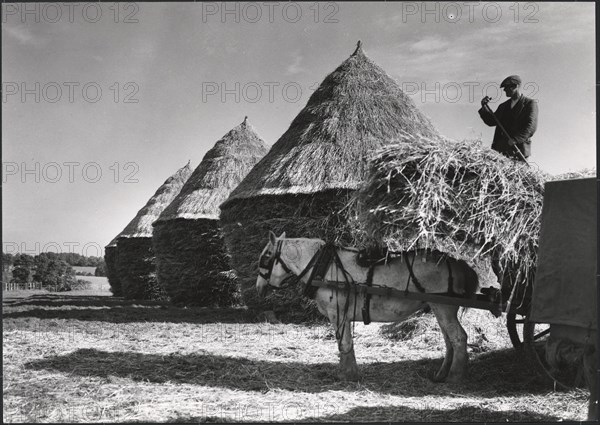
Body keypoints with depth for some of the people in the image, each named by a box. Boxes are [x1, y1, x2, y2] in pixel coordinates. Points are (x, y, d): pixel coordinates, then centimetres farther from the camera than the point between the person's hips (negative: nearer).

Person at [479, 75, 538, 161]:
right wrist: (484, 107, 4)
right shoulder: (503, 106, 25)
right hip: (500, 149, 4)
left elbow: (531, 126, -7)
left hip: (518, 148, -4)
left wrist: (515, 139, -19)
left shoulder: (530, 103, 6)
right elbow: (491, 121, 19)